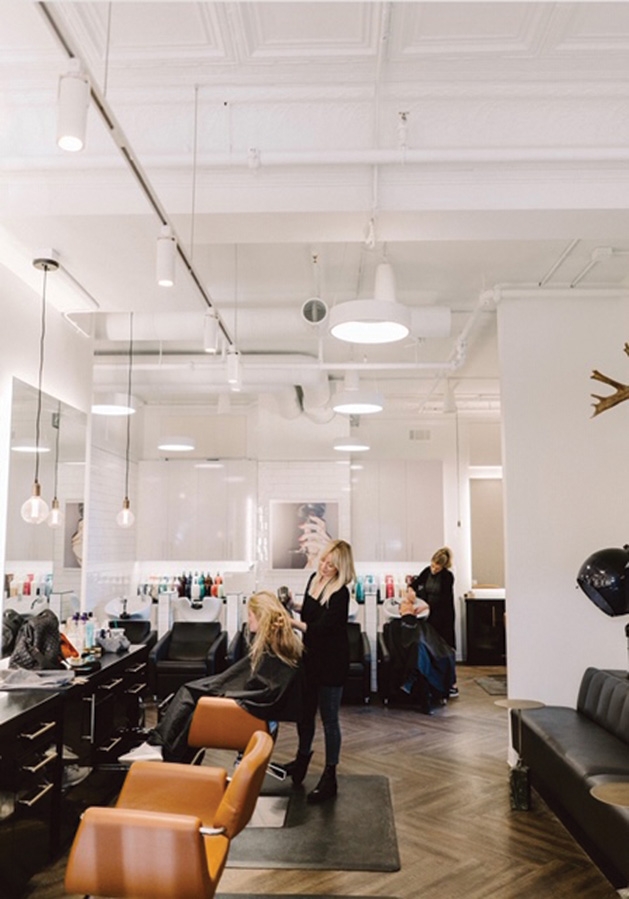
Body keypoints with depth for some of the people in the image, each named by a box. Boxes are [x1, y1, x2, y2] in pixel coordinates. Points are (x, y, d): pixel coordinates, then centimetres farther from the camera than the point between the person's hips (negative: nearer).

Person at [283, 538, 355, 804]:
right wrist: (296, 607, 1)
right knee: (304, 710, 19)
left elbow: (321, 628, -24)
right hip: (311, 655, 7)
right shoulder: (314, 578, 2)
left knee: (329, 719, 3)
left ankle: (330, 777, 16)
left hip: (331, 661, -7)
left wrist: (291, 621, -31)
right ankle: (303, 758, 41)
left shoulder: (340, 594, -20)